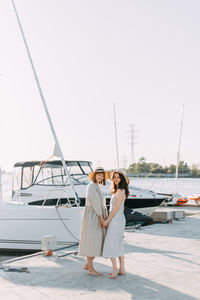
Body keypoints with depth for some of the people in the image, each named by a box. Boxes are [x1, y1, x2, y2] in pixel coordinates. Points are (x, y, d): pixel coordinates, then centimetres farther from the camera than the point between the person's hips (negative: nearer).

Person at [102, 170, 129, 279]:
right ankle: (122, 269, 15)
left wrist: (107, 220, -13)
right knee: (118, 244, 11)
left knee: (110, 244, -5)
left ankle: (115, 268, -2)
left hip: (115, 220, -10)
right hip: (120, 219, 10)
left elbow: (116, 208, -18)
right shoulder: (121, 190, 13)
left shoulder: (120, 190, -16)